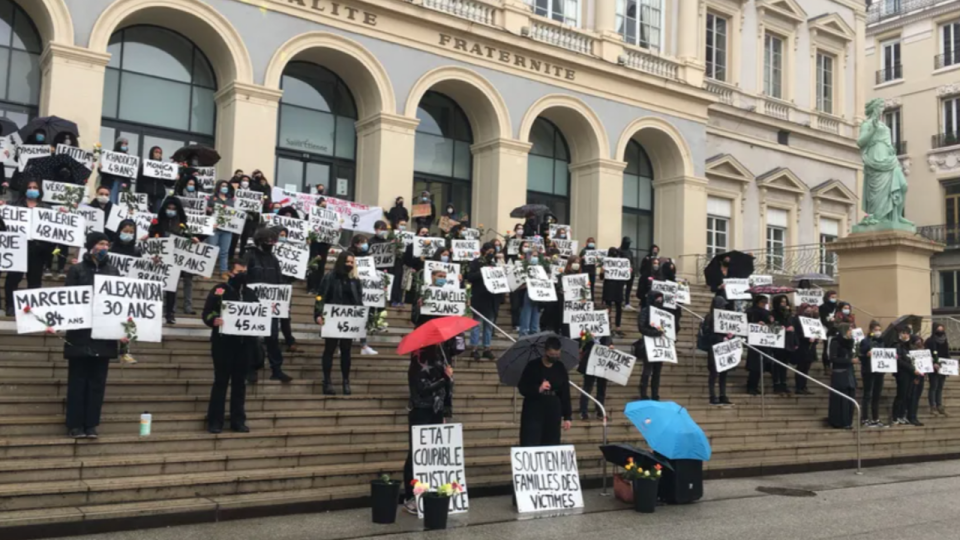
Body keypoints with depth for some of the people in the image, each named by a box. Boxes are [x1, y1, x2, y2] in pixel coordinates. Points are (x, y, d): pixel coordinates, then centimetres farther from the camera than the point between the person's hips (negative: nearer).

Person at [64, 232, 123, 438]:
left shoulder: (113, 271, 11)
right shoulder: (77, 270, 2)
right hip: (80, 334, -3)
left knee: (97, 381, 5)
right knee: (77, 380, 1)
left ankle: (91, 424, 11)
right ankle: (75, 425, 7)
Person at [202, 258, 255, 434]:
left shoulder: (250, 293, 14)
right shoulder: (219, 290, 0)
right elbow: (207, 313, -7)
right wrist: (214, 320, -27)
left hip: (244, 343, 4)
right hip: (223, 342, -4)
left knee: (240, 382, 8)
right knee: (221, 382, -1)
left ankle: (238, 420, 14)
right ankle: (215, 421, 5)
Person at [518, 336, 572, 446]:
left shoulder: (560, 368, 5)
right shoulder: (532, 366, -4)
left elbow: (565, 393, 8)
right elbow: (522, 388, -5)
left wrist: (567, 417, 5)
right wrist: (538, 389, -24)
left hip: (553, 413, 3)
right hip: (533, 413, -3)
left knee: (552, 446, 6)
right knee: (530, 446, -9)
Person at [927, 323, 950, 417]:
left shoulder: (944, 342, 13)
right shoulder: (930, 341, -7)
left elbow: (947, 355, 15)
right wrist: (934, 363, -25)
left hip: (943, 367, 6)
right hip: (933, 368, -6)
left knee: (940, 387, 10)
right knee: (934, 386, -4)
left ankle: (940, 407, 14)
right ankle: (933, 407, -1)